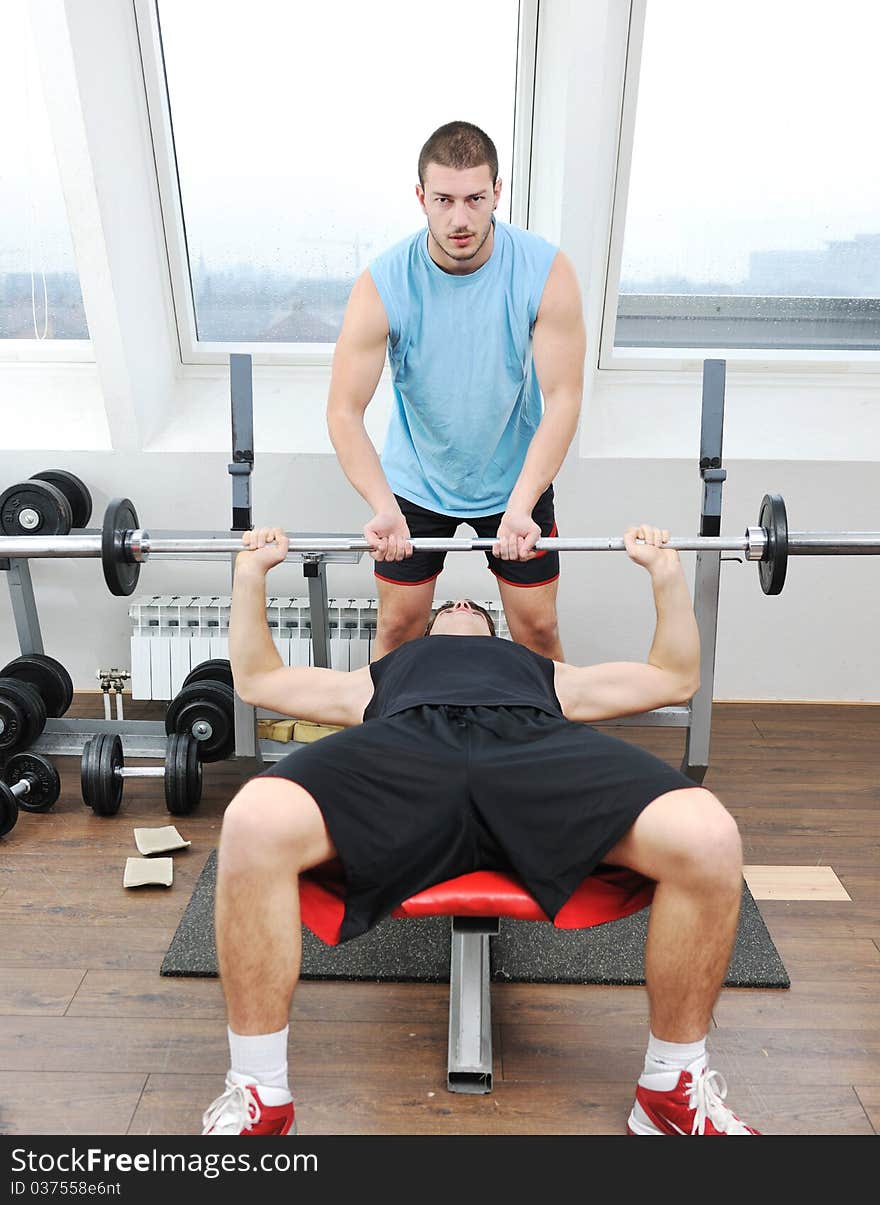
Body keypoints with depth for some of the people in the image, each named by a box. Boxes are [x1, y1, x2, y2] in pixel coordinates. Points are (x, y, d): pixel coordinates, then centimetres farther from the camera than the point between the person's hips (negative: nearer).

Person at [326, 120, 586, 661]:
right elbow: (345, 412, -20)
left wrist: (520, 506, -31)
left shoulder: (548, 272, -20)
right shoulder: (382, 285, -21)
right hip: (414, 484, 0)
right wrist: (384, 508, -34)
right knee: (398, 625, 10)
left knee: (537, 626, 9)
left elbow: (564, 397, -20)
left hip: (515, 479, 0)